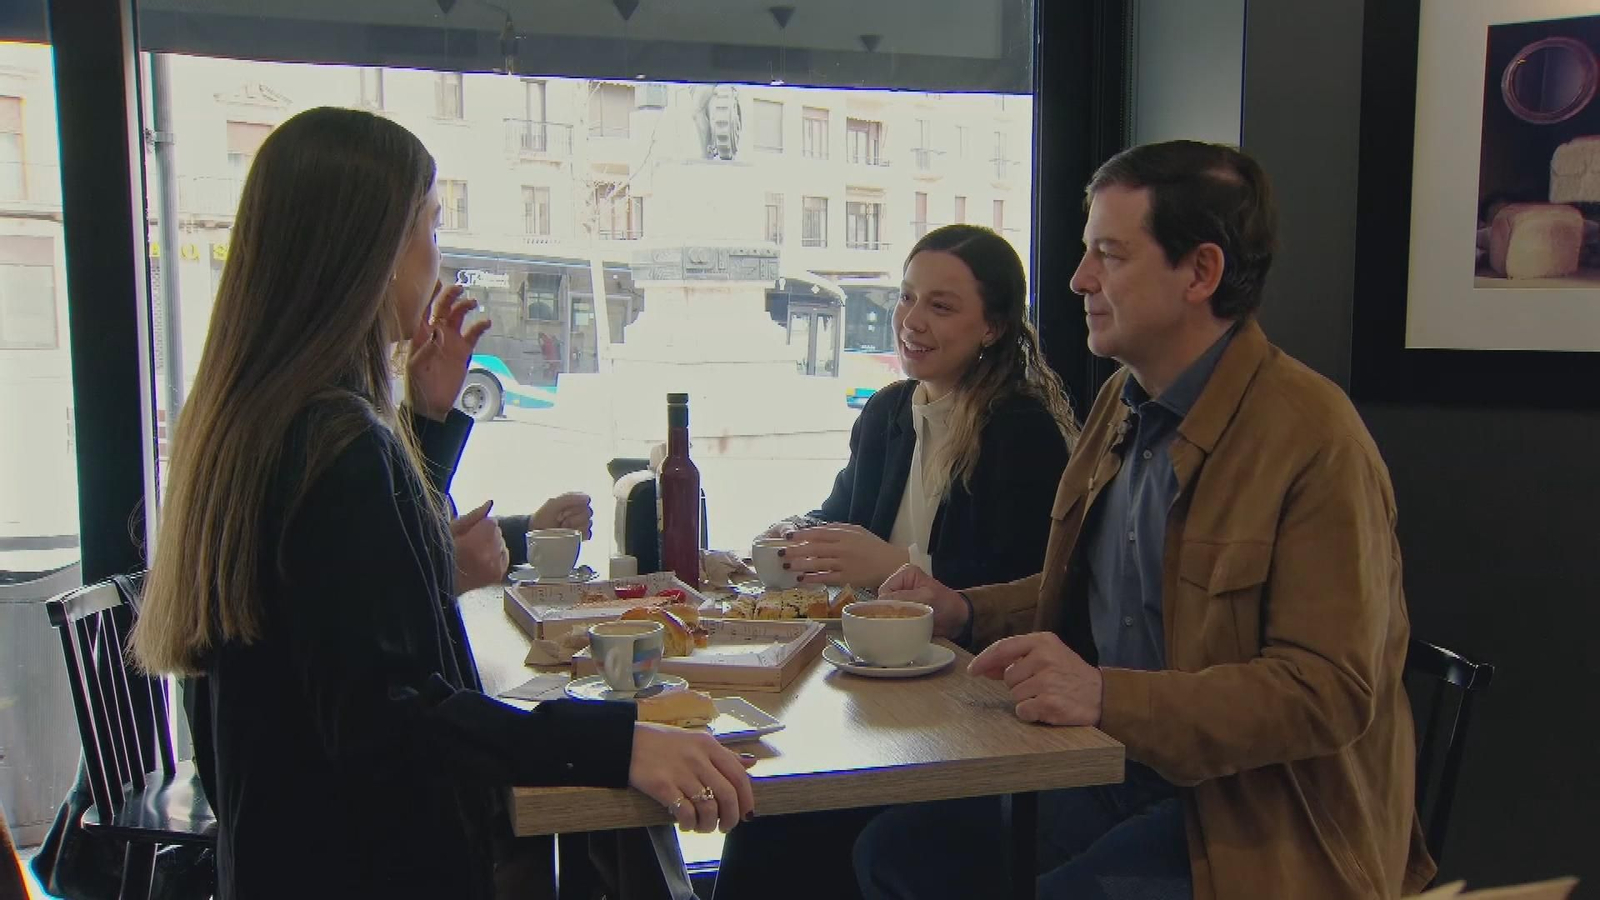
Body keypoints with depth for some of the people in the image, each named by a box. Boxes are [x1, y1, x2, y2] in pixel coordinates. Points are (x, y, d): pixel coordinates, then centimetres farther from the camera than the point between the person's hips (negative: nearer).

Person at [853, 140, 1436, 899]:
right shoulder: (1122, 402, 8)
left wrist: (1109, 696, -33)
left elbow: (1330, 691, -22)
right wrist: (965, 611, 5)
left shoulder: (1315, 439, -18)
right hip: (1114, 766, 7)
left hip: (1251, 809, -7)